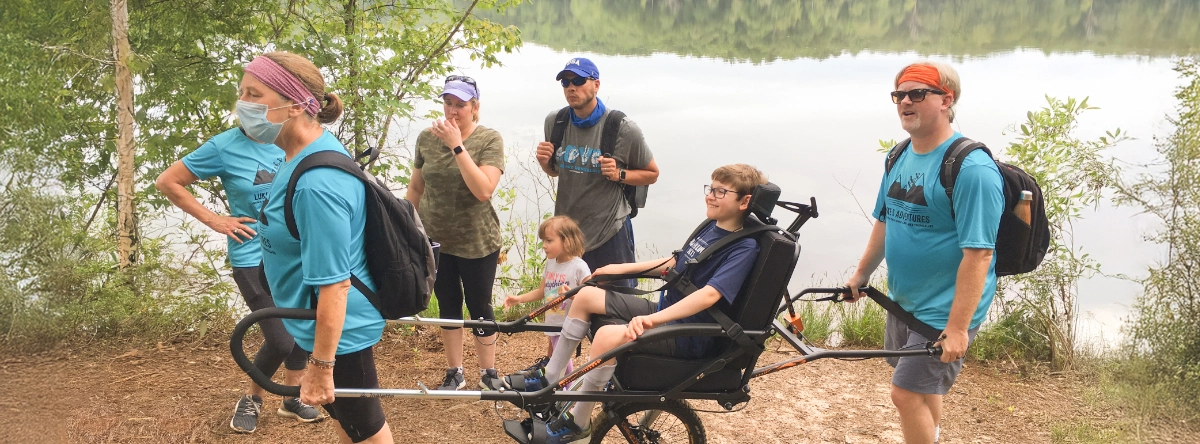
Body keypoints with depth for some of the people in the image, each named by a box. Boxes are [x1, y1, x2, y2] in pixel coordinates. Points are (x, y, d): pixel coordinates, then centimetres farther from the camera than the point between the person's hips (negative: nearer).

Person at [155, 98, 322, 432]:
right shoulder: (224, 146, -11)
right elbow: (167, 182, -4)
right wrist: (212, 219, -8)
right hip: (253, 258, -4)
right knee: (280, 341, -7)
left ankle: (292, 399, 31)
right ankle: (251, 400, 20)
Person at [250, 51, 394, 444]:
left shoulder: (317, 185, -32)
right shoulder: (319, 147, -1)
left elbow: (334, 282, -29)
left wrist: (321, 366, -22)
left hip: (338, 330, -10)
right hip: (325, 321, 10)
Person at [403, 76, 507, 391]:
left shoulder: (489, 140, -12)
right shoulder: (427, 138, -1)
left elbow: (483, 190, -25)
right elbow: (416, 187, 10)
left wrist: (457, 146, -26)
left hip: (477, 243, -3)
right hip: (435, 240, 3)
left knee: (479, 308, 7)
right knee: (448, 306, 13)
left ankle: (488, 374, 23)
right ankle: (454, 374, 27)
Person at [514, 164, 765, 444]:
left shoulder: (744, 249, -19)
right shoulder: (711, 227, 8)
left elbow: (709, 294, -32)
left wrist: (653, 319, -41)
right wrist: (622, 269, 17)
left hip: (690, 335, -9)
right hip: (666, 311, 9)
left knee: (609, 335, -31)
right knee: (587, 296, 5)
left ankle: (578, 421, -11)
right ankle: (550, 379, 16)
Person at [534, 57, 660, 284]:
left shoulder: (622, 129, -12)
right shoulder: (554, 122, 2)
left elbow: (652, 173, 0)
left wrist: (619, 174, -17)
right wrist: (545, 162, -5)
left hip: (609, 233, -4)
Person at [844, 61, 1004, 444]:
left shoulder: (971, 168, -21)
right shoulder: (900, 157, 4)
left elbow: (978, 253, -24)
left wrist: (958, 327, -26)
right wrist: (861, 275, 19)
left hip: (945, 311, -8)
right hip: (903, 300, 8)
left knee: (907, 393, -6)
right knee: (924, 387, 21)